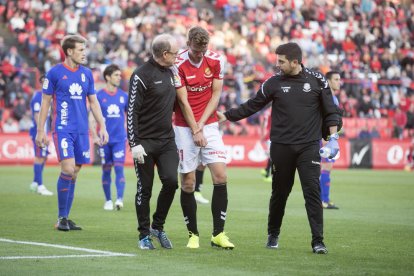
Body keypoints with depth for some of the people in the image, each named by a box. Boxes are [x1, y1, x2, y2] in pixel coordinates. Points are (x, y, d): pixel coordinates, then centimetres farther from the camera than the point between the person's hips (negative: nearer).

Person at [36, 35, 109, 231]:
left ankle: (66, 217, 13)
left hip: (82, 130, 5)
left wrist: (102, 127, 11)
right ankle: (61, 217, -4)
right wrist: (40, 131, -2)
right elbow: (45, 102, 1)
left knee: (74, 173, 5)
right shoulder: (55, 73, -2)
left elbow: (93, 102, 17)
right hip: (62, 128, -5)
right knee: (68, 169, -16)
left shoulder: (86, 74, 11)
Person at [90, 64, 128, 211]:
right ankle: (108, 200, 15)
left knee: (119, 168, -11)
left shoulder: (123, 95, 6)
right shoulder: (99, 95, -1)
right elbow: (92, 118, -1)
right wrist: (94, 136, -11)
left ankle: (120, 199, -16)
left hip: (120, 139, 1)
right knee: (106, 170, 5)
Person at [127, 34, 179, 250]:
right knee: (144, 189, 1)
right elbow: (132, 112, -12)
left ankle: (158, 226, 9)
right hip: (145, 142, -6)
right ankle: (144, 235, 13)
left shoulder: (169, 72, 13)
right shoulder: (142, 76, -11)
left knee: (171, 181, -10)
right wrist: (134, 144, -17)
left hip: (167, 140, 6)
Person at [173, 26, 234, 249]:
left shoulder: (217, 61, -1)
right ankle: (193, 234, 9)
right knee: (188, 182, -2)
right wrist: (195, 130, -10)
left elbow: (216, 95, 1)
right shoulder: (178, 64, -11)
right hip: (185, 128, -3)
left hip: (209, 125, 3)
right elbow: (183, 102, -9)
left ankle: (218, 233, -2)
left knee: (220, 176, -7)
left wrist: (201, 125, -6)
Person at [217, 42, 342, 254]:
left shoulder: (317, 81, 0)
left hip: (309, 147, -1)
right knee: (280, 192, 8)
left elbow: (331, 111, 5)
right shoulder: (274, 83, 3)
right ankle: (273, 235, 27)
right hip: (281, 147, 1)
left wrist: (333, 137, -4)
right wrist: (227, 116, 8)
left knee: (313, 191, -10)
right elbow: (252, 106, 11)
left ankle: (318, 241, -7)